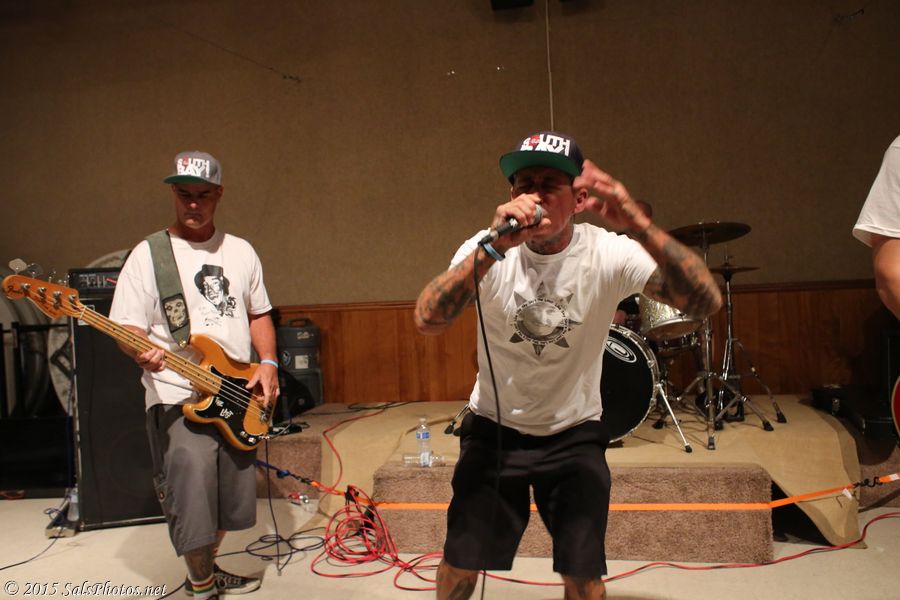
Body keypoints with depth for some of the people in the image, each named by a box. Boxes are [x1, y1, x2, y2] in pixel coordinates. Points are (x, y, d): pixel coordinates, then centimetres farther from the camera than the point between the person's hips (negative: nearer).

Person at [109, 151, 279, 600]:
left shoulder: (241, 252, 10)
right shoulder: (148, 254, -3)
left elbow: (259, 314, 15)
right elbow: (128, 327, -6)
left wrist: (268, 364, 0)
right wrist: (140, 353, -28)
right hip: (178, 399, -4)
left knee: (233, 501, 15)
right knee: (191, 503, -6)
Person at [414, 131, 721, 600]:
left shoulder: (607, 252, -17)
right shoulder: (485, 250, -15)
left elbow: (706, 302, -29)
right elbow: (427, 320, -31)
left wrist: (638, 224, -43)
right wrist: (495, 247, -43)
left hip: (574, 433, 0)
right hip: (494, 427, 1)